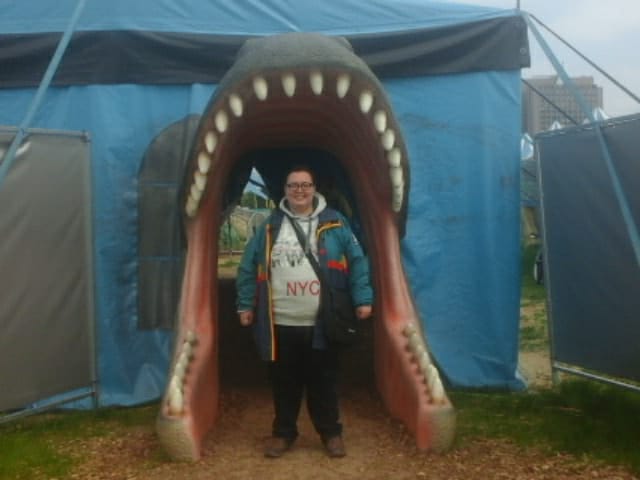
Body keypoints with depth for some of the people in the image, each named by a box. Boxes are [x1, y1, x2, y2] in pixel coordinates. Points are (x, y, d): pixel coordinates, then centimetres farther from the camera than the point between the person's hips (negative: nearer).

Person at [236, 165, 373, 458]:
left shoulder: (335, 224, 2)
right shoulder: (270, 227, 6)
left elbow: (356, 261, 1)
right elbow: (249, 267, 8)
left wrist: (362, 299, -7)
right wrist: (246, 305, 4)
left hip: (322, 323, -1)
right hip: (280, 324, 2)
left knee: (323, 380, 10)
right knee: (284, 382, 12)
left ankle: (331, 432, 26)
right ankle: (283, 432, 28)